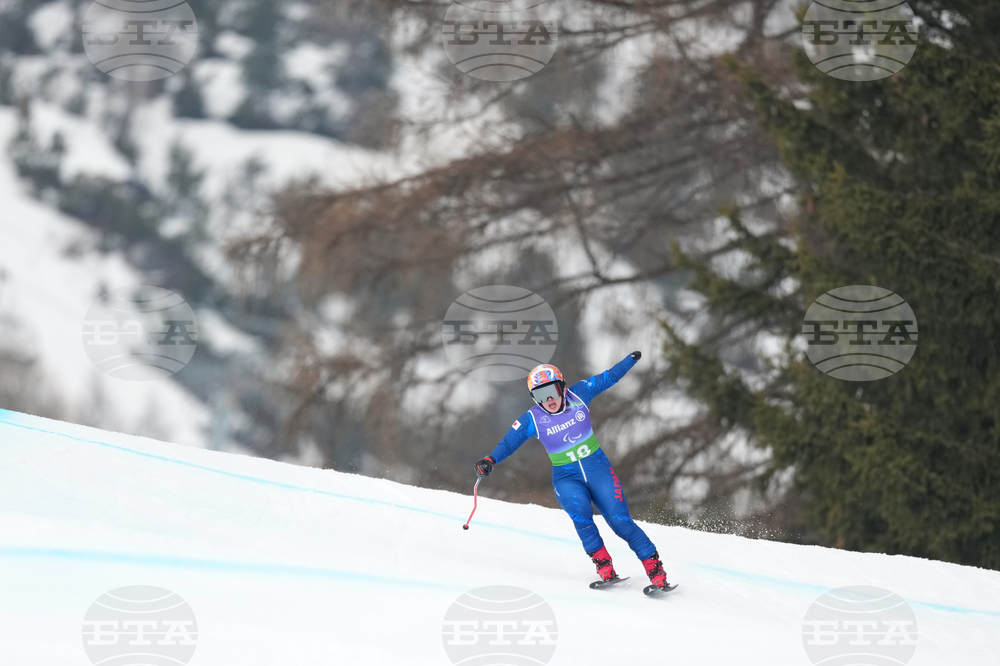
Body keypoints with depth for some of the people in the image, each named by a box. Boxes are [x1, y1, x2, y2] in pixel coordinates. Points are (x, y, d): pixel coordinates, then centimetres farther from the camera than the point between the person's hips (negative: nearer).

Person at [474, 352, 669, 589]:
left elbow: (607, 378, 7)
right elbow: (509, 442, -15)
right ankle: (602, 562, -17)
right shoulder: (532, 420, -8)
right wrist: (490, 460, -32)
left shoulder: (578, 395, -5)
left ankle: (654, 567, -1)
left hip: (598, 469, 1)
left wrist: (631, 360, 14)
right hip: (567, 478, -1)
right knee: (579, 510, -31)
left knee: (620, 520, -11)